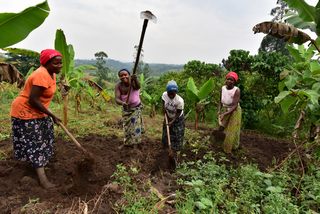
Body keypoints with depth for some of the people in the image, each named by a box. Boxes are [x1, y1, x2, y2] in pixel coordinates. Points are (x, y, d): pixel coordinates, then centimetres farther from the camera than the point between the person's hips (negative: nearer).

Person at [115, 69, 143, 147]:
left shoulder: (133, 83, -24)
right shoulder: (118, 86, -16)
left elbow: (138, 86, -48)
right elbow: (117, 99, -24)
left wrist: (135, 79, -69)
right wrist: (122, 103, -46)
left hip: (136, 108, -3)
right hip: (125, 109, 4)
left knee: (135, 126, -5)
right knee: (126, 127, 16)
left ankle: (135, 144, 10)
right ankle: (126, 143, 35)